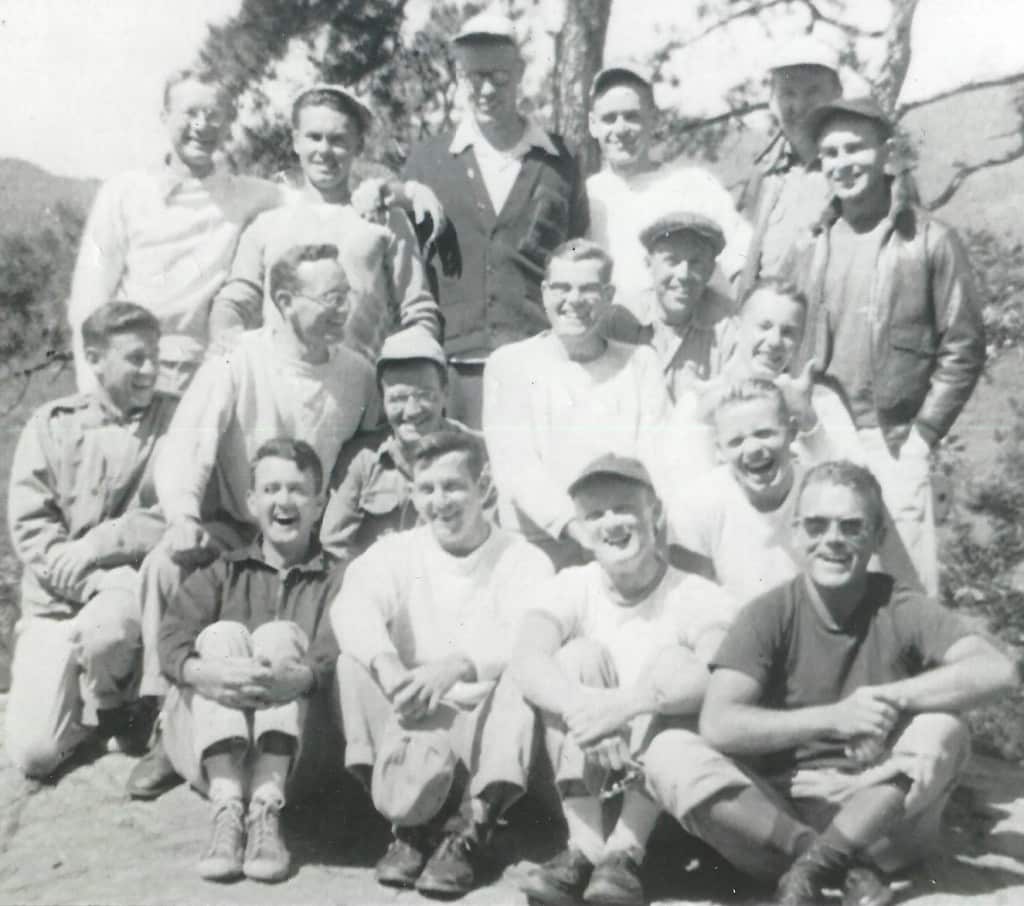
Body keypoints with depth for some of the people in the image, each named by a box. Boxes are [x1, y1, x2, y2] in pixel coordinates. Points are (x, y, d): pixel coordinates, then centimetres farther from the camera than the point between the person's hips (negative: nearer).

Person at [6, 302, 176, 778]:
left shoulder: (176, 421, 3)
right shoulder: (51, 423, 5)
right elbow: (29, 526, -3)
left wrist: (98, 546, -16)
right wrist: (93, 584, -16)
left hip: (135, 581, -1)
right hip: (56, 599, 1)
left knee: (104, 627, -37)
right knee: (32, 752, -11)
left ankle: (109, 703, -3)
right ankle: (79, 697, 23)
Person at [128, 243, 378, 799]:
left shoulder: (358, 374, 1)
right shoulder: (237, 365, -10)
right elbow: (184, 449, -19)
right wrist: (183, 517, -38)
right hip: (233, 529, -2)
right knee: (166, 562, -29)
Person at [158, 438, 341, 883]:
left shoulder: (335, 580, 15)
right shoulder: (222, 572, 20)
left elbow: (335, 654, -5)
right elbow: (172, 637, 0)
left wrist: (300, 677, -30)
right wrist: (203, 672, -25)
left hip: (290, 744, -1)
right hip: (207, 746, 1)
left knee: (279, 635, -22)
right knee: (222, 635, -21)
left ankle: (266, 808, -33)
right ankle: (226, 808, -33)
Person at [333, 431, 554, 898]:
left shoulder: (524, 560, 3)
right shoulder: (395, 552, 10)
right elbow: (352, 605, -12)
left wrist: (458, 666, -35)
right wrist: (386, 664, -34)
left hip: (487, 727, -2)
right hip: (411, 723, 2)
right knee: (354, 664, -20)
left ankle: (473, 830, -25)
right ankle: (415, 820, -20)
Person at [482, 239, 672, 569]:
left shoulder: (641, 363, 12)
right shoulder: (508, 365, 6)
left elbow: (658, 459, 2)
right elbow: (514, 464, -6)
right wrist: (574, 525, -21)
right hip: (537, 546, -2)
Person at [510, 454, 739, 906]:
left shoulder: (699, 597, -9)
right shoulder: (570, 587, -3)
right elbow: (526, 663, -22)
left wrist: (628, 702, -45)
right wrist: (580, 703, -44)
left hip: (659, 766, -1)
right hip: (582, 774, 2)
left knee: (675, 662, -25)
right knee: (579, 656, -21)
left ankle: (624, 852, -25)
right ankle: (584, 848, -24)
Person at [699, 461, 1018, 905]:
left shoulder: (901, 611, -3)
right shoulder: (770, 614, -5)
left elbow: (998, 670, -19)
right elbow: (717, 726, -18)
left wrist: (886, 698, -25)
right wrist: (832, 718, -28)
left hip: (881, 821, 1)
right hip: (780, 818, 0)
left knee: (944, 729, -25)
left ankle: (814, 867, -25)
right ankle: (849, 870, -23)